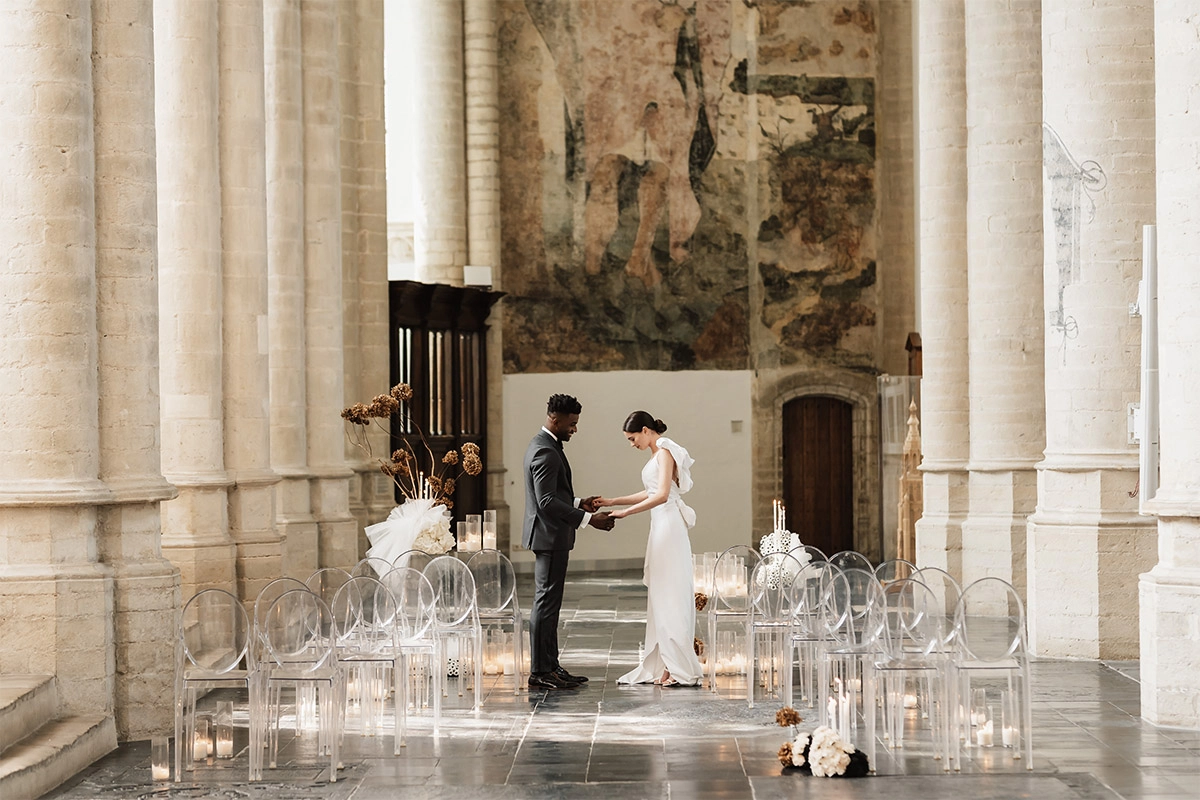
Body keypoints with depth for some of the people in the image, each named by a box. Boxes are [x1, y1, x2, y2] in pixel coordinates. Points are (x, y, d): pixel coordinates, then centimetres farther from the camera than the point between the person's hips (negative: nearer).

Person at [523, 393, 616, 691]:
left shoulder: (543, 446, 15)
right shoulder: (546, 452, -19)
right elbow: (547, 502, -25)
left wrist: (578, 503, 12)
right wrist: (588, 518, -25)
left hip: (551, 536, 11)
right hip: (550, 536, -11)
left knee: (548, 603, 13)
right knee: (546, 603, -7)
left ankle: (550, 666, 18)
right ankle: (540, 672, -5)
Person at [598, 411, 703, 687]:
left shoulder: (665, 452, -12)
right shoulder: (658, 453, 17)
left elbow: (662, 495, -22)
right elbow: (651, 494, 23)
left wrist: (627, 511, -19)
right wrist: (613, 501, 19)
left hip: (670, 527, -10)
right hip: (661, 527, 10)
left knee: (670, 596, -8)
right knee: (660, 596, 8)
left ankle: (681, 669, -8)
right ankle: (665, 665, 9)